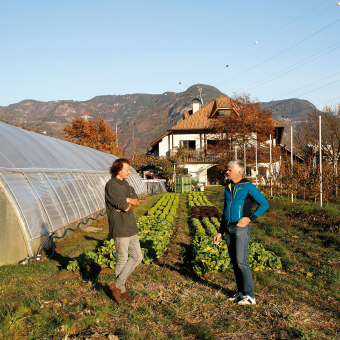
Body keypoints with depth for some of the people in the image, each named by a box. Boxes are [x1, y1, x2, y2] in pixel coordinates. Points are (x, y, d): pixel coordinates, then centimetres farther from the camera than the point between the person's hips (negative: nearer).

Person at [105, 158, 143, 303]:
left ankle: (118, 285, 18)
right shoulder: (111, 185, -16)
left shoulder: (125, 184, 13)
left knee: (137, 257, 11)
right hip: (120, 229, -9)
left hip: (131, 228, 9)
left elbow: (137, 201, 8)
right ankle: (120, 290, 19)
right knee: (122, 260, 2)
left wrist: (127, 200, -11)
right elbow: (124, 207, -21)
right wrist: (127, 203, 0)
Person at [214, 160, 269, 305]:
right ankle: (241, 293, 17)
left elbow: (264, 204, -8)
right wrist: (220, 232, 17)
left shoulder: (248, 187, -8)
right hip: (229, 228, 7)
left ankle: (250, 296, -5)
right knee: (234, 262, 8)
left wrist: (249, 218, -17)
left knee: (241, 261, -11)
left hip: (241, 228, -7)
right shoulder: (228, 188, 13)